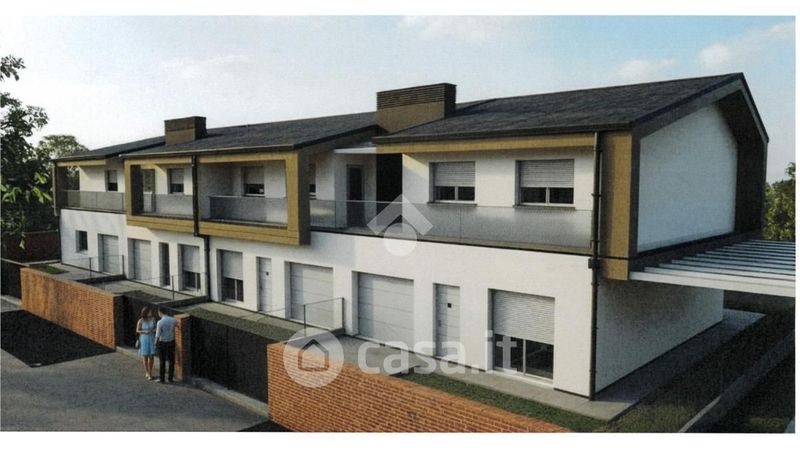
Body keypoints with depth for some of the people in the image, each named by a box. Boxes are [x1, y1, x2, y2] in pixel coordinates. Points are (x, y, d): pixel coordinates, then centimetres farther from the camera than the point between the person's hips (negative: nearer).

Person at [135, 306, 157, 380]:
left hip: (152, 338, 2)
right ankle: (147, 372, 23)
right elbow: (137, 330, -4)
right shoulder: (141, 321, -13)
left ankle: (150, 373, 15)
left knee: (151, 356, 3)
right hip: (144, 339, -2)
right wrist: (144, 331, -19)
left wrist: (155, 330, -10)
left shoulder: (153, 319, -5)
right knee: (145, 356, 8)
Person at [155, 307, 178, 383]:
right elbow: (177, 323, 19)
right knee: (171, 361, 12)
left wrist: (156, 343, 1)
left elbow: (158, 335, -16)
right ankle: (171, 378, 17)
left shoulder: (160, 322, -19)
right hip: (171, 342, 4)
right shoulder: (173, 320, -6)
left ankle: (161, 378, 17)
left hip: (162, 343, -3)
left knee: (162, 361, 9)